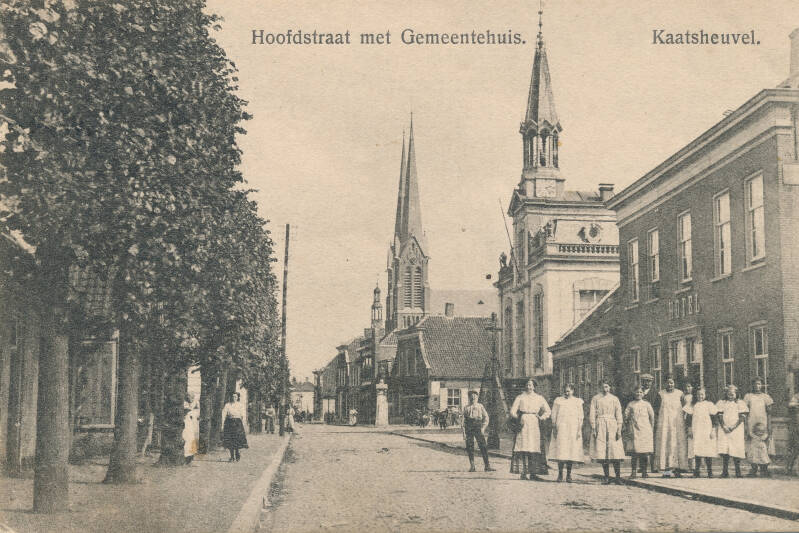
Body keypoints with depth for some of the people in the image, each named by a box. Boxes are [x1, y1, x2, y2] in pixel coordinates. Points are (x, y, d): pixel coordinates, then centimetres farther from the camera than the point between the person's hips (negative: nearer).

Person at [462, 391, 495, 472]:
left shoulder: (480, 406, 12)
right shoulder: (466, 408, 15)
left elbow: (486, 417, 8)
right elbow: (464, 420, 14)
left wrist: (483, 427, -5)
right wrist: (464, 432, 6)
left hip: (478, 428, -1)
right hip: (469, 429, 2)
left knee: (483, 447, -8)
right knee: (470, 448, -1)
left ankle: (486, 466, -7)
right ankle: (471, 466, 7)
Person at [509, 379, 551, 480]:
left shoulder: (539, 398, 14)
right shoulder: (520, 397, 10)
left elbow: (547, 411, 18)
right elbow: (513, 412, 8)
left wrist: (541, 417, 3)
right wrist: (520, 417, -4)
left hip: (534, 425, 2)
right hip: (523, 424, -2)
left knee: (534, 449, -4)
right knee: (523, 448, -9)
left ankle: (533, 473, -1)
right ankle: (523, 473, -9)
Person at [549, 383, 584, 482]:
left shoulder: (578, 402, 9)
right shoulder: (558, 400, 9)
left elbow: (580, 417, 7)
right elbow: (554, 415, 7)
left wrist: (579, 430, -2)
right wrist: (554, 428, -2)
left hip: (573, 429, 0)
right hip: (560, 428, 0)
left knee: (572, 451, -1)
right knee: (560, 451, -7)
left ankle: (569, 474, 6)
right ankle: (560, 473, -1)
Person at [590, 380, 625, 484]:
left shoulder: (614, 399, 10)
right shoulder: (595, 399, 8)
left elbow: (619, 415, 8)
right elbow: (592, 414, 6)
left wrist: (619, 429, -1)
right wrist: (593, 428, -3)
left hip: (612, 426, 0)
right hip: (600, 426, 0)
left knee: (615, 452, -8)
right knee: (602, 452, -2)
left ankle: (618, 477, -3)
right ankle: (606, 477, 4)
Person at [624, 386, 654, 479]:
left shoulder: (647, 404, 9)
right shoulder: (630, 404, 8)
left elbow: (652, 417, 12)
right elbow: (626, 417, 9)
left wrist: (650, 428, 10)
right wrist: (628, 428, 5)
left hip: (645, 431, 1)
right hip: (634, 431, -1)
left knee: (645, 452, 0)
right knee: (634, 452, -7)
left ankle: (644, 471, 7)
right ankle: (634, 471, -4)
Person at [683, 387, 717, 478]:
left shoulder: (709, 404, 5)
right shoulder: (693, 405, 10)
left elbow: (713, 418, 4)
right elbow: (689, 418, 11)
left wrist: (713, 430, -2)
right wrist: (689, 430, 5)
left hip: (707, 431, -1)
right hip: (696, 432, 1)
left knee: (708, 452, -2)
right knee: (697, 453, -3)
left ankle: (710, 471, 4)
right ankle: (696, 471, -1)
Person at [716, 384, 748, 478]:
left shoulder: (740, 403, 9)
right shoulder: (721, 403, 14)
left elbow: (742, 417, 1)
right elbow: (720, 416, 6)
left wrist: (734, 426, -12)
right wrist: (724, 426, -10)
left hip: (737, 430, -1)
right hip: (724, 431, 1)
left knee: (736, 451, -6)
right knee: (724, 452, -8)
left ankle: (738, 472, 3)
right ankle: (725, 472, -5)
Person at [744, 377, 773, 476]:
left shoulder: (765, 397, 8)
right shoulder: (748, 396, 9)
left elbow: (769, 413, 5)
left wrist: (769, 427, -3)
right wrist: (745, 428, 1)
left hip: (763, 424, 0)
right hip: (751, 424, 0)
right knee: (752, 447, -6)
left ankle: (764, 468, 0)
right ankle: (754, 468, -1)